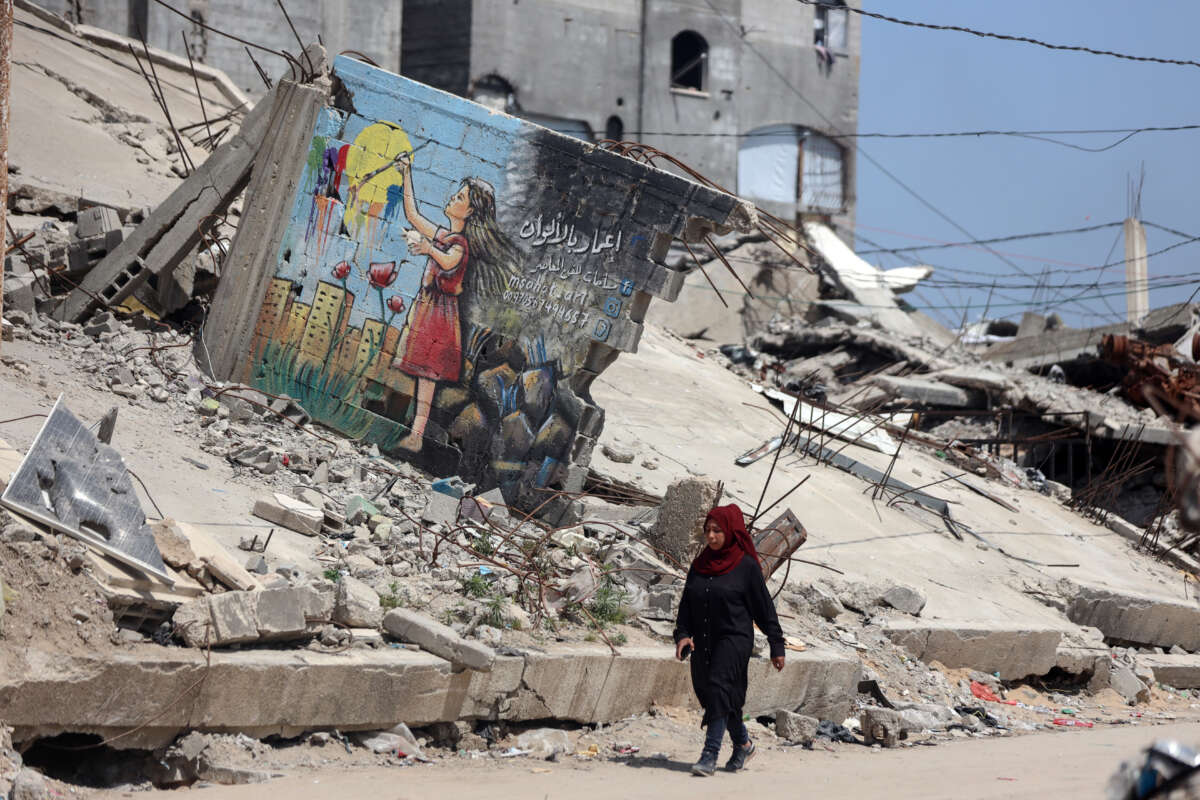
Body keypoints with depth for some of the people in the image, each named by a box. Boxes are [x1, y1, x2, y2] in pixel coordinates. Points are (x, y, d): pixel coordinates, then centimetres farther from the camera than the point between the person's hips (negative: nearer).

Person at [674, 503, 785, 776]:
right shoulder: (700, 565, 9)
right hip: (703, 642, 6)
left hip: (734, 639, -6)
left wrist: (776, 646, -2)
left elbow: (764, 607, -3)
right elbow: (687, 603, 11)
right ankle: (743, 744, 32)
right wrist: (683, 634, -5)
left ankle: (710, 754, -24)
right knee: (707, 690, 11)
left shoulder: (746, 566, -6)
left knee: (718, 686, -21)